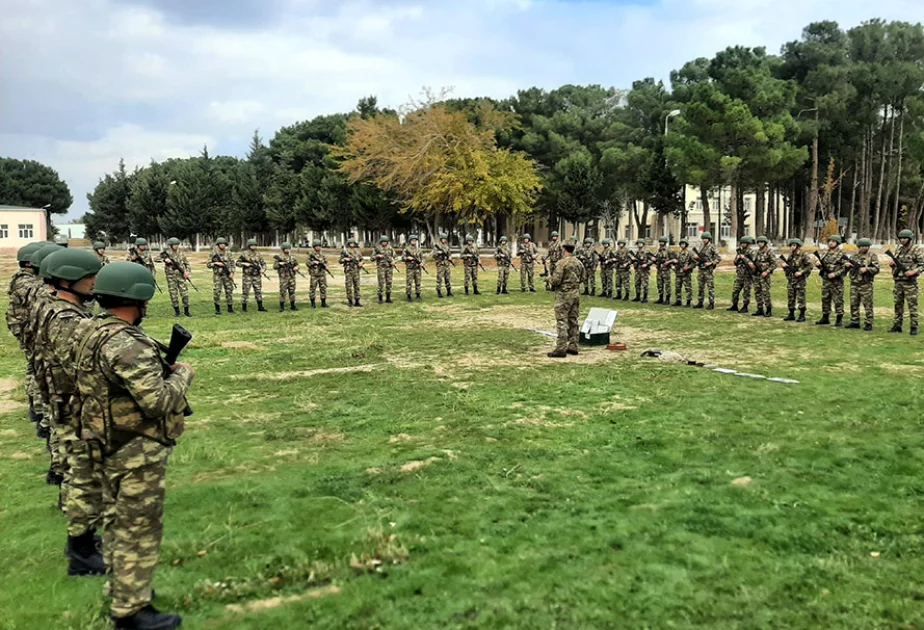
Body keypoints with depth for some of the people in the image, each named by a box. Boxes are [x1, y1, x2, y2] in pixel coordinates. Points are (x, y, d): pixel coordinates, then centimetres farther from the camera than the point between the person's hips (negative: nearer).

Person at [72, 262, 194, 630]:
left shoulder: (90, 331, 4)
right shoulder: (125, 343, -27)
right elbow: (156, 401, -30)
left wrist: (161, 367, 4)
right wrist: (182, 375, -13)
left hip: (111, 446, 10)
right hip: (137, 452, -10)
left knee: (118, 522, 22)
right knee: (140, 529, 2)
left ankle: (121, 592, 38)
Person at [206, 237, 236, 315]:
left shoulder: (228, 253, 6)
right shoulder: (213, 253, -2)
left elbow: (232, 263, 8)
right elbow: (208, 264, -1)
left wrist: (232, 272, -4)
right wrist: (216, 263, -16)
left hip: (227, 275, 3)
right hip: (217, 275, -2)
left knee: (229, 291, 4)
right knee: (216, 292, -6)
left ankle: (230, 308, 14)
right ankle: (217, 309, 3)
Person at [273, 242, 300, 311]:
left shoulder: (293, 257, 11)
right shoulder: (279, 257, 0)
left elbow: (297, 264, 16)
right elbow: (274, 266, -2)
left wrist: (296, 267, -6)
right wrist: (279, 264, -19)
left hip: (292, 277, 4)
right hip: (283, 277, -4)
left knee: (292, 291, 9)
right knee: (283, 292, -4)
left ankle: (293, 305, 19)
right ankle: (282, 307, 2)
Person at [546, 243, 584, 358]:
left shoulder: (562, 263, -15)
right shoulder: (579, 263, 8)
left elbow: (556, 280, -18)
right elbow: (581, 279, 16)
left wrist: (549, 279, 1)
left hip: (564, 295, -7)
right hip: (576, 294, 7)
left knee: (562, 322, -5)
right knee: (573, 321, 14)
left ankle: (561, 349, -7)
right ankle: (573, 347, 19)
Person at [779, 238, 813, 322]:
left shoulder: (803, 255, -7)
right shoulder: (791, 256, 13)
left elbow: (810, 266, -9)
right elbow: (787, 269, 22)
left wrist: (801, 272, -17)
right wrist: (784, 266, 0)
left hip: (800, 280, -7)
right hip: (791, 280, 7)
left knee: (800, 298, -3)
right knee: (790, 297, 8)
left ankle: (802, 315, 4)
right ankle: (791, 315, 16)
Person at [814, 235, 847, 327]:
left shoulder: (842, 255, -6)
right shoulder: (825, 253, 13)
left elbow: (845, 268, -11)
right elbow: (821, 266, 21)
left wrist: (835, 274, -20)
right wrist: (818, 264, -2)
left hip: (837, 281, -6)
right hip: (825, 280, 6)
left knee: (838, 300, -2)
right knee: (825, 299, 10)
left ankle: (839, 319, 3)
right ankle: (825, 318, 19)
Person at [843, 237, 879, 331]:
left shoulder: (873, 256, 1)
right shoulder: (855, 256, 13)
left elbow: (876, 269, -7)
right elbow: (846, 262, 13)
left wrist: (866, 269, -23)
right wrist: (846, 263, -11)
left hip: (866, 284, -4)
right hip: (854, 284, 5)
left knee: (867, 305, -3)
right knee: (853, 304, 7)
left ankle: (868, 323, 1)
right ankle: (854, 322, 16)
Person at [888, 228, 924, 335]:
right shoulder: (899, 249, 14)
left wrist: (914, 271, -21)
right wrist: (892, 264, 1)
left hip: (910, 282, -6)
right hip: (898, 281, 6)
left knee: (912, 305, -4)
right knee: (898, 304, 10)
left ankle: (914, 327, 0)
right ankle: (897, 326, 16)